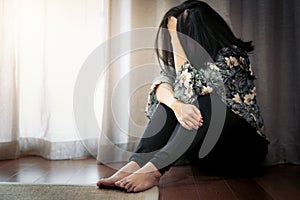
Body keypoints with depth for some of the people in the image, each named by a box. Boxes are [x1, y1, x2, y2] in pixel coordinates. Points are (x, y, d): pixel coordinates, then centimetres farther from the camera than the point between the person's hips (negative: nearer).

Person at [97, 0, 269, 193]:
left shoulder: (232, 56, -16)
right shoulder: (192, 56, 3)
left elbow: (187, 89, -29)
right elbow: (163, 82, -15)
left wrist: (175, 36, -27)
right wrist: (176, 105, -37)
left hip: (245, 147, -5)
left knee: (204, 103, -32)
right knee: (170, 99, -16)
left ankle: (153, 170, -41)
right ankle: (136, 164, -31)